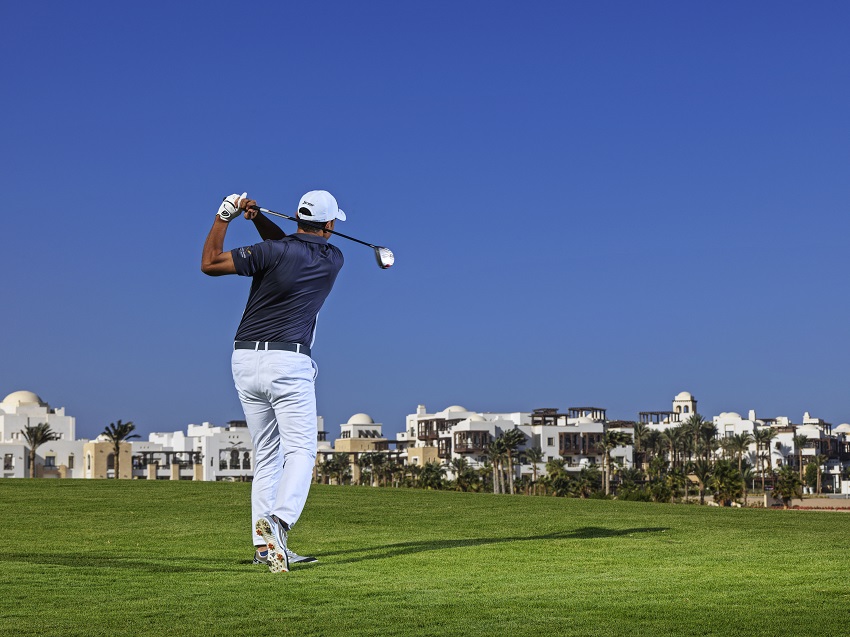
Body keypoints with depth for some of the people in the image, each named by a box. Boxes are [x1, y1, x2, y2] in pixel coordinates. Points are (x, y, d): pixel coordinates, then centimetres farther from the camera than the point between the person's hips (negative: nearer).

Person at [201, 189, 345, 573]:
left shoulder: (273, 252, -4)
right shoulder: (333, 260, 6)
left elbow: (210, 264, -3)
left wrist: (224, 216, 4)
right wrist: (257, 217, 8)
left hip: (246, 360, 3)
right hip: (289, 362, -2)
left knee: (266, 454, 11)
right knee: (301, 450, -5)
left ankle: (265, 545, 8)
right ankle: (278, 520, -31)